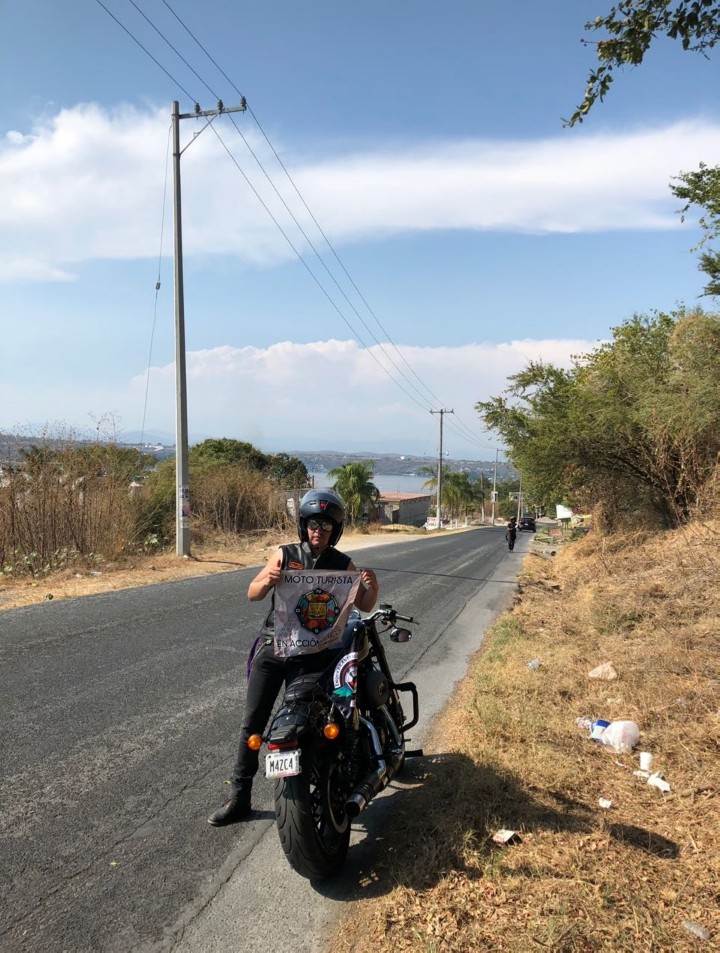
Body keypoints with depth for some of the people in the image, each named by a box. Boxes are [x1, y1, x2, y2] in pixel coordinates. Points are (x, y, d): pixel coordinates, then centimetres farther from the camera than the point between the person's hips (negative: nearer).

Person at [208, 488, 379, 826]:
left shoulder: (342, 564, 3)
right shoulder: (285, 555, 3)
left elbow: (364, 606, 6)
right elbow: (252, 594, 3)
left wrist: (372, 587, -17)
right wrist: (267, 580, -20)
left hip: (315, 651, -1)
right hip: (274, 645, 1)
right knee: (252, 723, 3)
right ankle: (239, 797, 15)